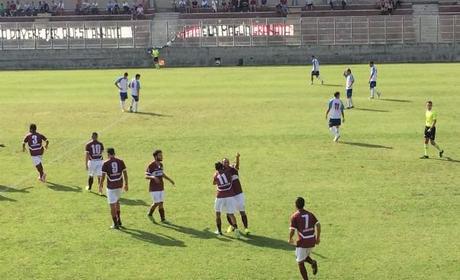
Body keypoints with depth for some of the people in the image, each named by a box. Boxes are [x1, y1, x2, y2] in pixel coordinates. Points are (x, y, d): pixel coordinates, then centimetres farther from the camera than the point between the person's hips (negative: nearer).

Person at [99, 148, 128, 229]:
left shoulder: (105, 163, -9)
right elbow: (125, 173, 3)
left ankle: (116, 224, 5)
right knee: (117, 202, 25)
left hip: (111, 186, -4)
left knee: (112, 205, 3)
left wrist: (100, 186, 3)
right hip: (119, 185, 4)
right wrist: (126, 184, 14)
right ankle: (119, 220, 25)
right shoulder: (120, 161, 1)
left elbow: (103, 176, -9)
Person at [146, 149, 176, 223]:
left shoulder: (161, 164, 9)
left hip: (161, 187, 7)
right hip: (154, 188, -7)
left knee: (161, 203, 6)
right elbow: (146, 176, -17)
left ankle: (163, 219, 8)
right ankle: (150, 214, 16)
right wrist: (153, 177, -35)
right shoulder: (151, 165, -14)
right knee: (157, 203, -8)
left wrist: (170, 179, 22)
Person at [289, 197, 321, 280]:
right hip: (312, 241, 5)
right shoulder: (310, 214, 7)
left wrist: (290, 239, 7)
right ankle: (312, 262, -1)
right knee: (305, 256, 28)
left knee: (300, 262, 8)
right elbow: (318, 225, 1)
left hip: (302, 242, -5)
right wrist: (318, 238, 9)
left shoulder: (294, 216, -7)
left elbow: (292, 230, -11)